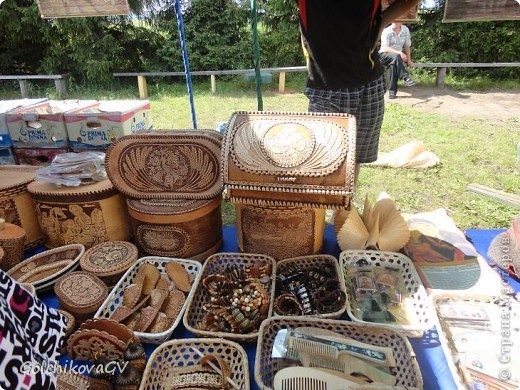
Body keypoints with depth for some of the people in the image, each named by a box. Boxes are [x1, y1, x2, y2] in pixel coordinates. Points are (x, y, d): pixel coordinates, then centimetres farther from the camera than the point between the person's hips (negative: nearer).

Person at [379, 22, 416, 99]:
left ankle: (392, 91, -31)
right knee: (396, 56, -36)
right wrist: (399, 52, -31)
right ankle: (406, 78, -39)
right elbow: (386, 48, -19)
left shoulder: (405, 30, 5)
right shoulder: (387, 31, -9)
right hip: (384, 55, -3)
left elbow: (407, 46, 9)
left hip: (397, 55, 3)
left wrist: (409, 60, -1)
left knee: (394, 65, -33)